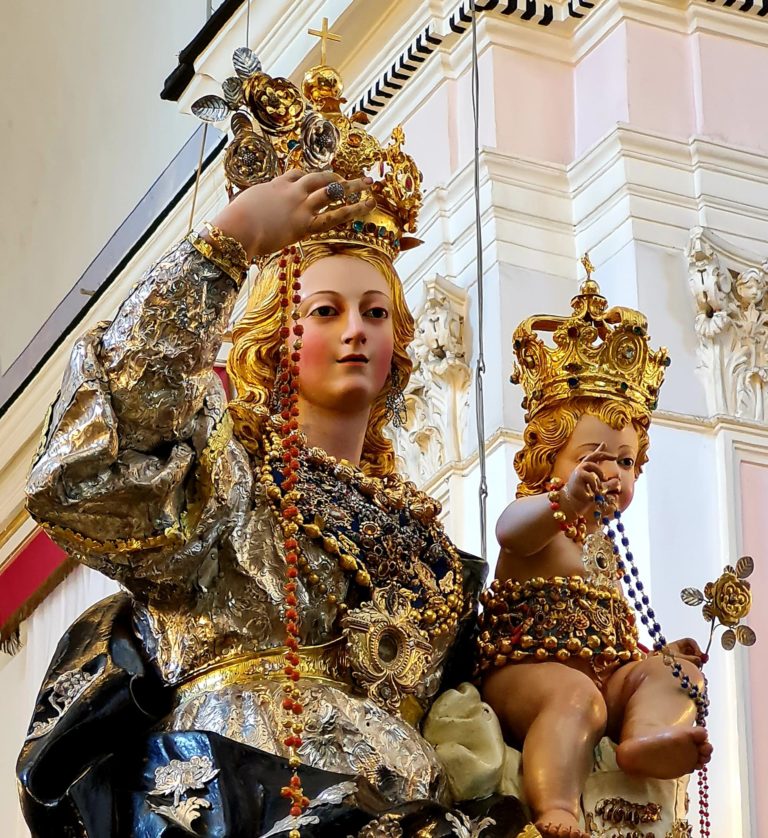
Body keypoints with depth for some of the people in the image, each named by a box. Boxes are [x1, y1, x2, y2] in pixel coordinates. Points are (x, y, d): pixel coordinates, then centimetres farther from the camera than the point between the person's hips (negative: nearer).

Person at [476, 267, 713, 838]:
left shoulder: (604, 543, 26)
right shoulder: (537, 518, -2)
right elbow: (510, 531, -31)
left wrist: (659, 652, 19)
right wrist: (566, 498, -50)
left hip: (608, 667, 8)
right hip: (525, 666, -8)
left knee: (677, 670, -12)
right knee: (574, 695, -37)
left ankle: (647, 734, -45)